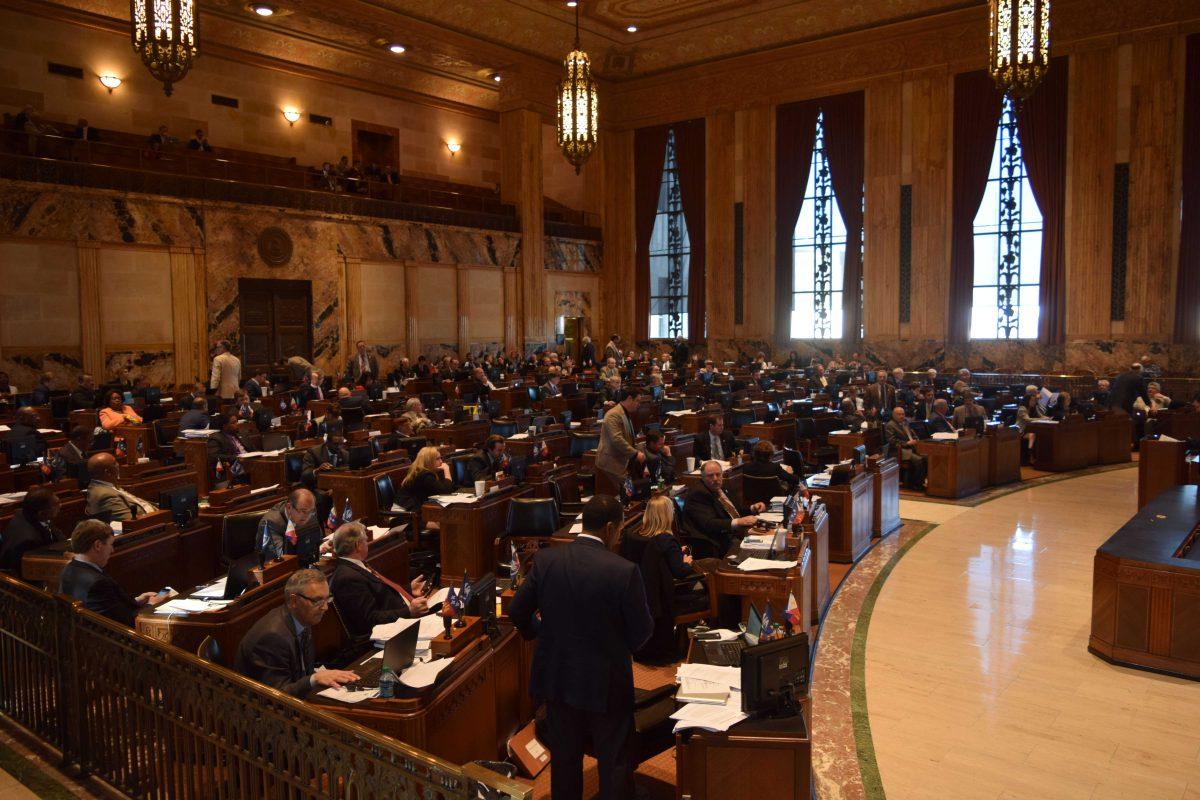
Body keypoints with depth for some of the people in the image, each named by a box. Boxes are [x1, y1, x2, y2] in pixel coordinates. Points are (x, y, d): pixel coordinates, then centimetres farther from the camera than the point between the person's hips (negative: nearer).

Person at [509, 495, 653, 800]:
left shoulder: (545, 560, -12)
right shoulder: (624, 571, -22)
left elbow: (517, 612, -1)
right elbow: (641, 633, -14)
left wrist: (537, 631, 20)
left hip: (557, 677, 4)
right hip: (606, 683, -4)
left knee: (565, 758, 22)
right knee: (614, 763, 16)